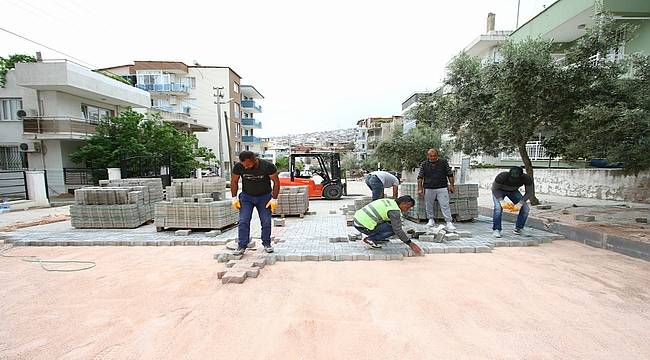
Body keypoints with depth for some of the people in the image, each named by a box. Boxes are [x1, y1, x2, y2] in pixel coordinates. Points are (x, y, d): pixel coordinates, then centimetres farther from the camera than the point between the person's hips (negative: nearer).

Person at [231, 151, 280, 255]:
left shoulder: (267, 166, -23)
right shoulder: (238, 167, -16)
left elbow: (276, 181, -12)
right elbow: (234, 182, 1)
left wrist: (274, 198, -13)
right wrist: (234, 197, -3)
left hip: (264, 197, -1)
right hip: (246, 197, 2)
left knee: (266, 221, -3)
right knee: (243, 221, -7)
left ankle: (267, 243, 14)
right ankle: (242, 246, 2)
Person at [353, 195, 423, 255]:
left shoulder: (390, 202, 16)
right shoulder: (394, 210, -13)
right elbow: (397, 230, -13)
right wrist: (410, 244, -3)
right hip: (363, 227, -9)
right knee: (393, 229, -9)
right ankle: (370, 239, -5)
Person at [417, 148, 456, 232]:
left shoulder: (444, 162, 6)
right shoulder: (424, 164, 5)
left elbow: (450, 175, 10)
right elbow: (420, 177, 5)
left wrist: (451, 185, 6)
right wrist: (420, 188, -1)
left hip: (442, 188, -1)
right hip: (428, 189, 1)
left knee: (445, 206, -4)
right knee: (428, 206, 8)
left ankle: (449, 223, -1)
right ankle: (431, 220, 25)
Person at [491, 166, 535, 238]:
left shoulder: (527, 178, -28)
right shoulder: (502, 176, -37)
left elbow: (529, 192, -16)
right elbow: (495, 189, -24)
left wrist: (520, 203, -29)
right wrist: (501, 200, -38)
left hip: (513, 191, 4)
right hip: (499, 190, -3)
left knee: (525, 208, -11)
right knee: (498, 207, -26)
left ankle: (518, 229, 6)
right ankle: (496, 230, -17)